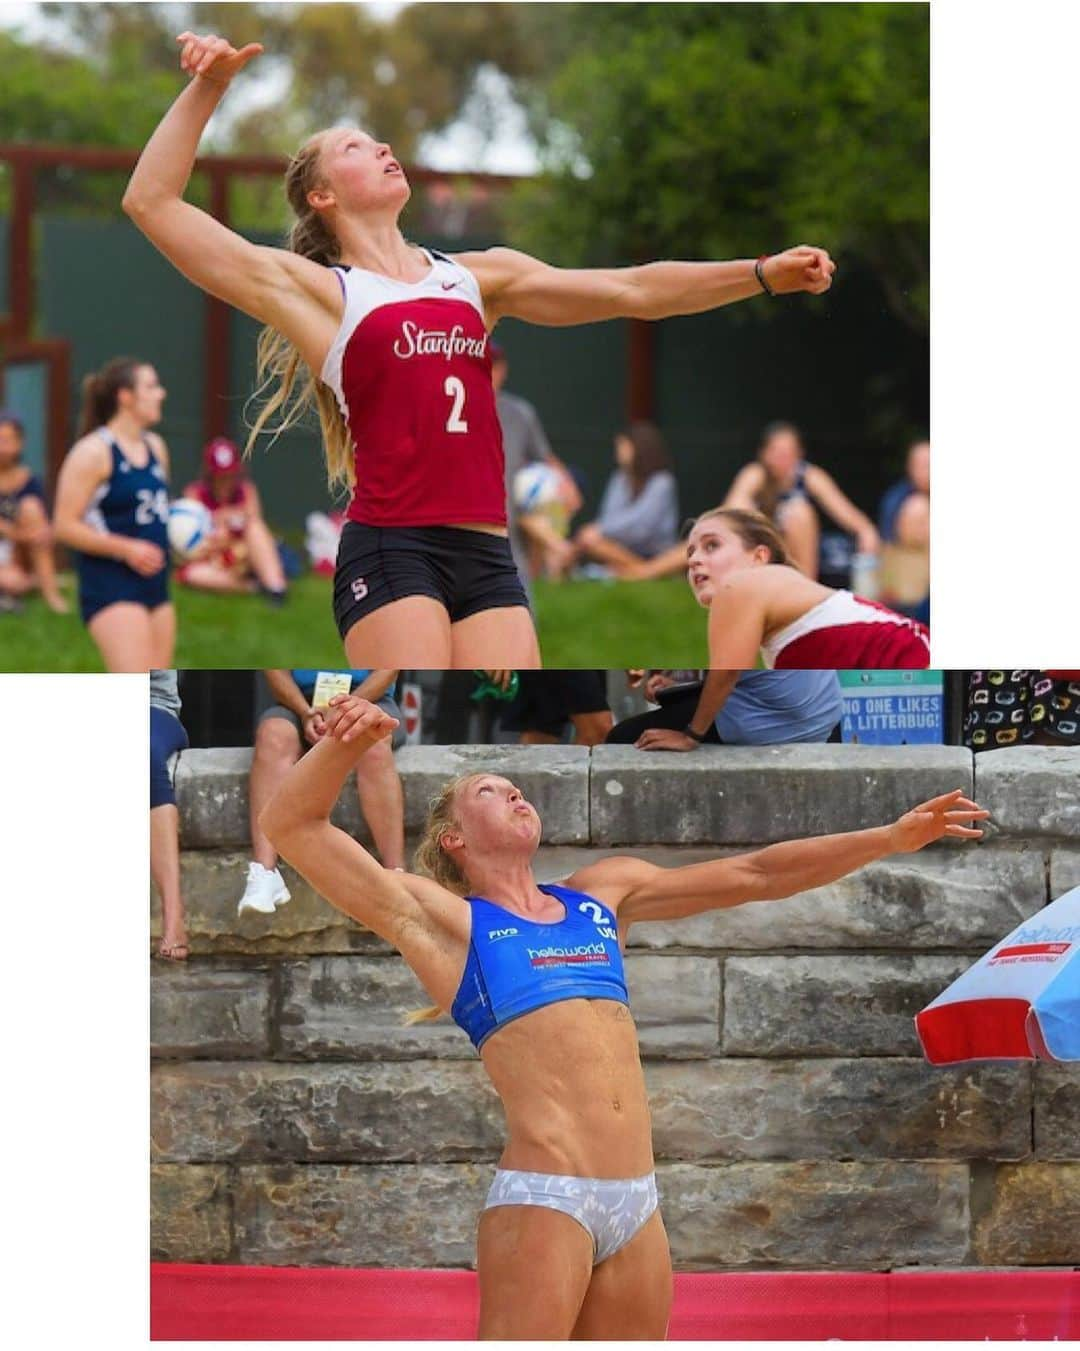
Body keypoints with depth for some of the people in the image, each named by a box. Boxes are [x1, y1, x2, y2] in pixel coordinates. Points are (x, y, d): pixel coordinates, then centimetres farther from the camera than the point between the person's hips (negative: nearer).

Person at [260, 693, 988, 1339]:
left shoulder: (602, 894, 21)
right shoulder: (442, 918, 6)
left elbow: (754, 875, 24)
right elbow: (293, 826, -2)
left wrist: (894, 837, 20)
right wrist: (346, 745, -20)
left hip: (638, 1205, 6)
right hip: (542, 1200, -6)